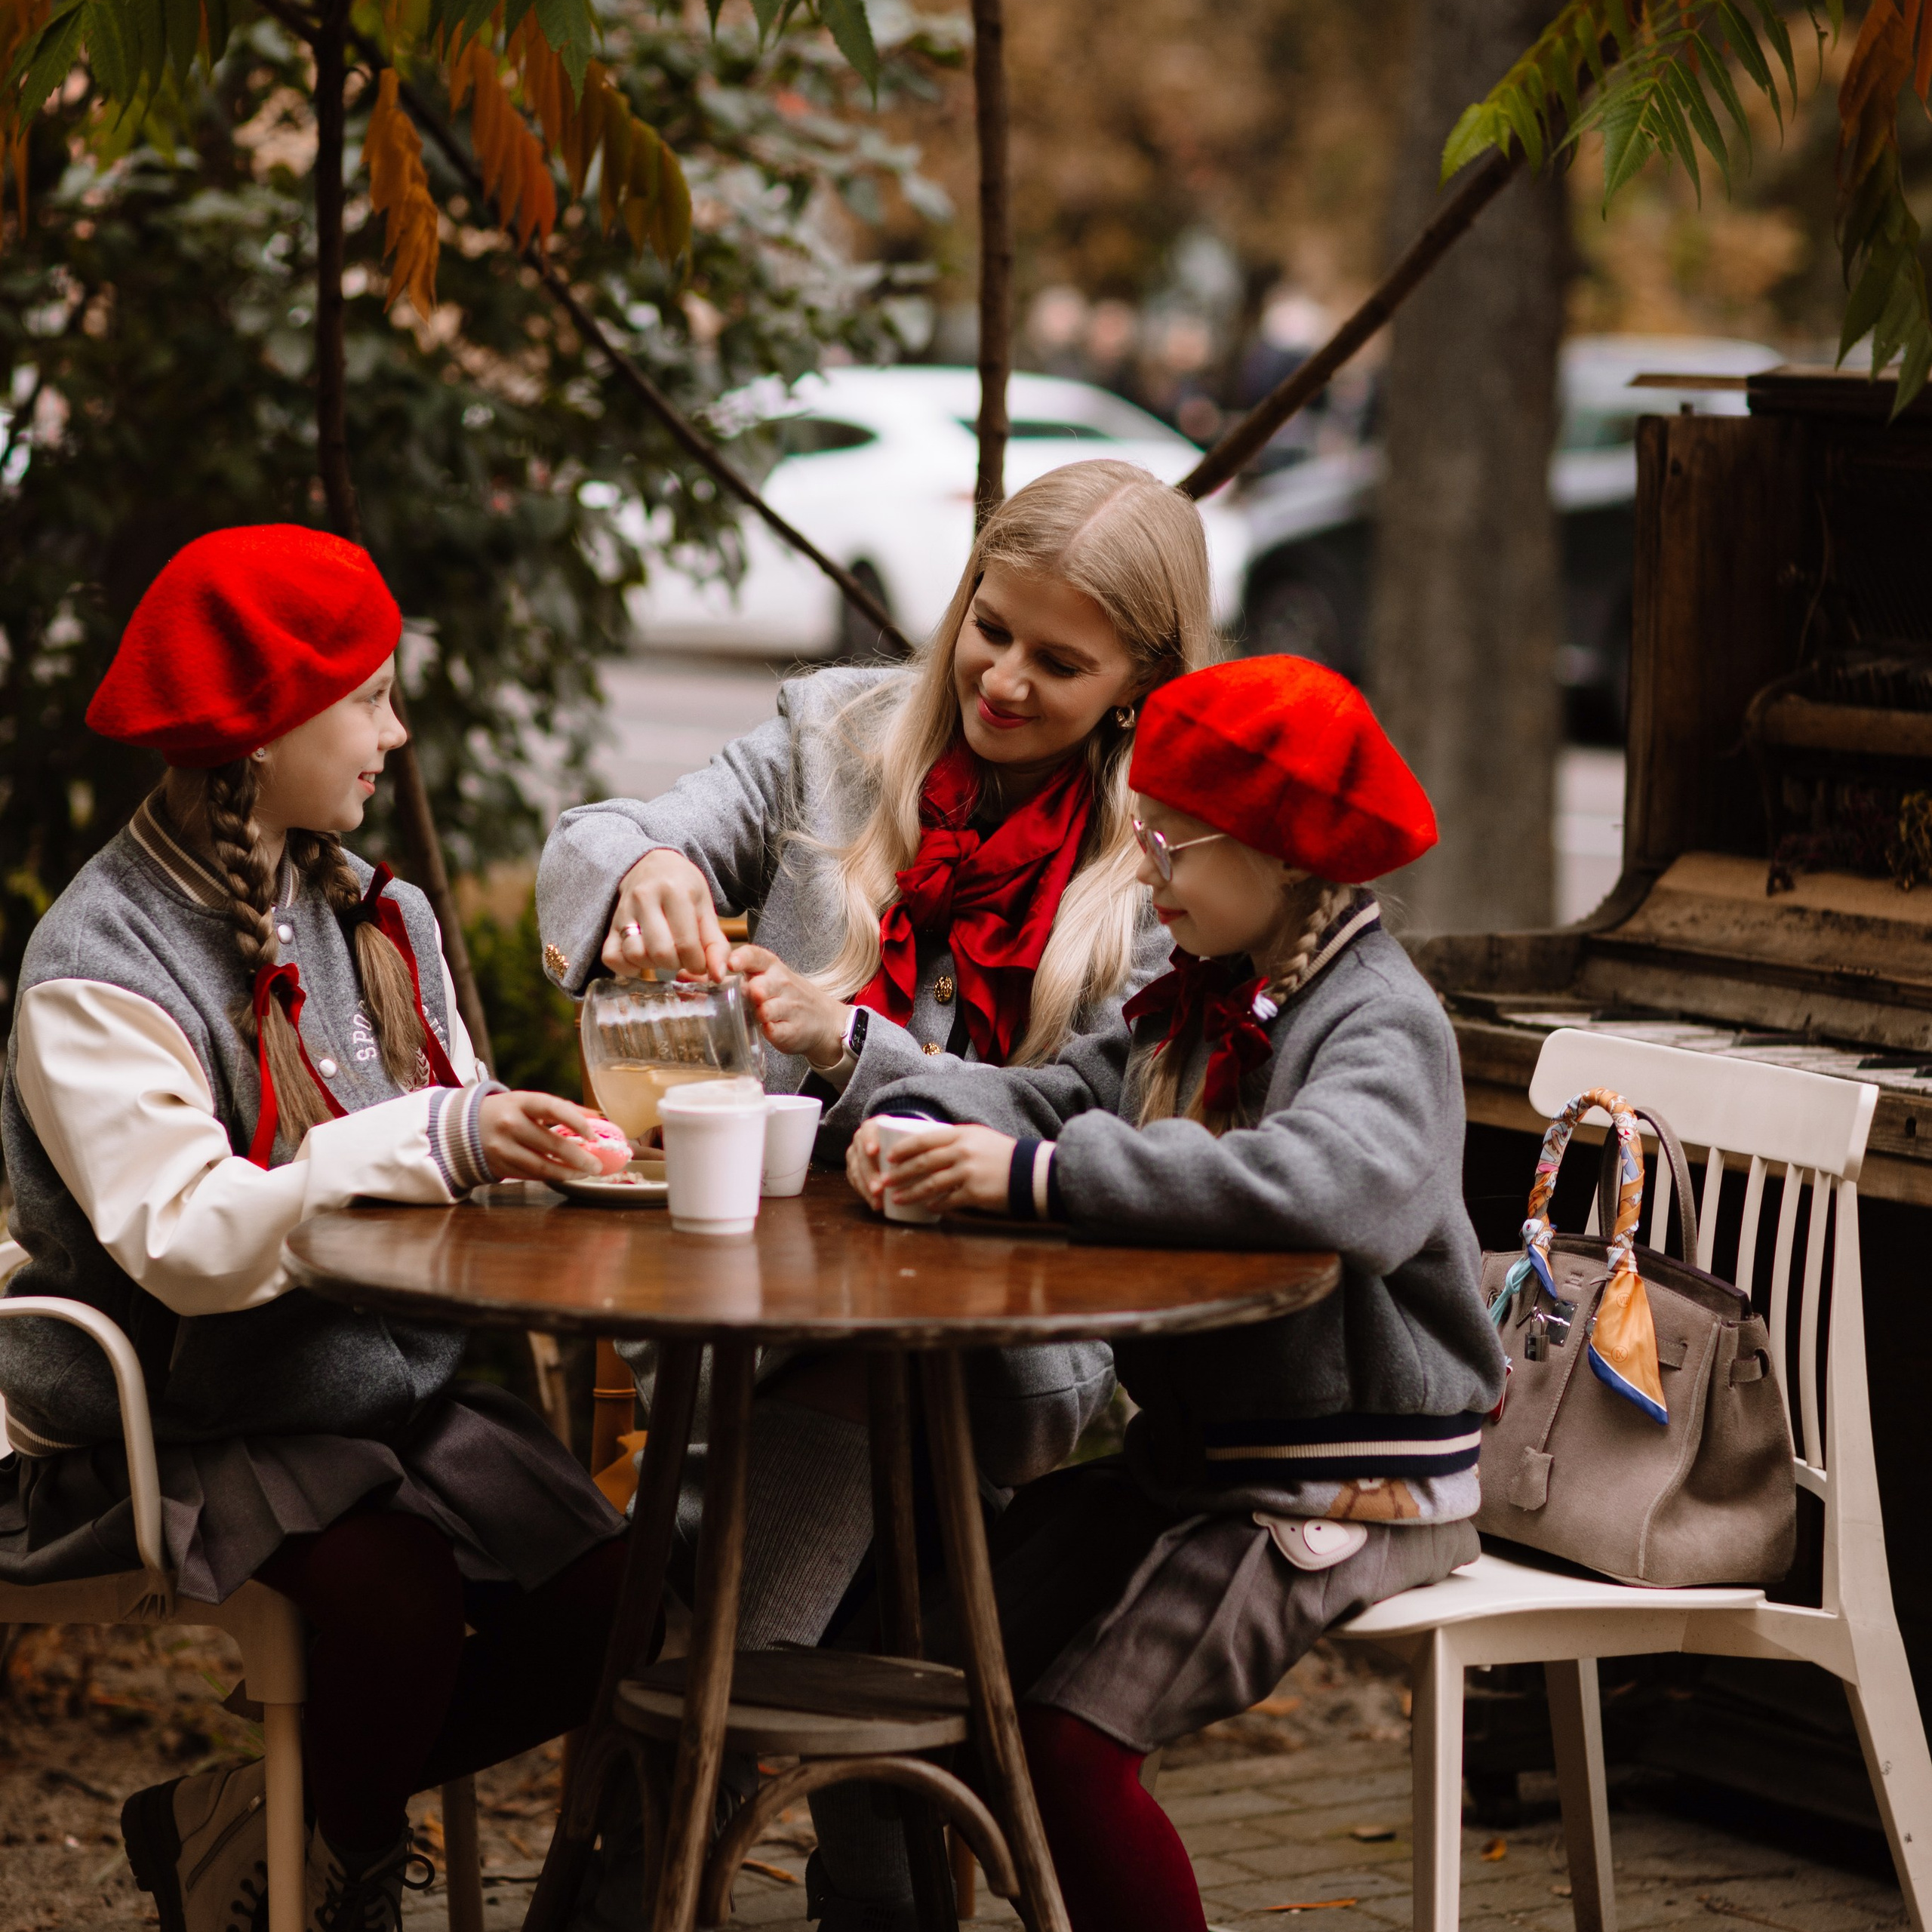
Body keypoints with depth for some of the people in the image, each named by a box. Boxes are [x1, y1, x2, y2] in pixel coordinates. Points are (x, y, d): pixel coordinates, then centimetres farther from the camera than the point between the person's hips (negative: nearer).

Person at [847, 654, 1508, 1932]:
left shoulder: (1381, 1022, -16)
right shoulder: (1202, 1004, 14)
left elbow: (1334, 1183, -36)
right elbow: (1058, 1092, 14)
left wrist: (1041, 1174, -35)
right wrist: (922, 1120, -11)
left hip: (1350, 1486, -8)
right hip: (1192, 1449, 8)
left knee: (1065, 1738, -19)